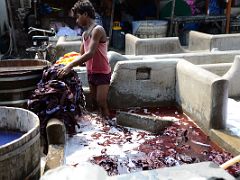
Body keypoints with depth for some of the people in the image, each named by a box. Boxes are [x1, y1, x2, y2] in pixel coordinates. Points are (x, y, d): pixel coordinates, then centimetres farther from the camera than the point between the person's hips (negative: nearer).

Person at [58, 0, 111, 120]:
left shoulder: (97, 30, -18)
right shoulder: (85, 33, 10)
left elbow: (90, 54, -27)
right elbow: (82, 55, 15)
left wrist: (70, 66, -28)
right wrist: (67, 64, 2)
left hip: (102, 73, -8)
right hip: (91, 73, 8)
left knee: (102, 103, -7)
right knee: (95, 102, 13)